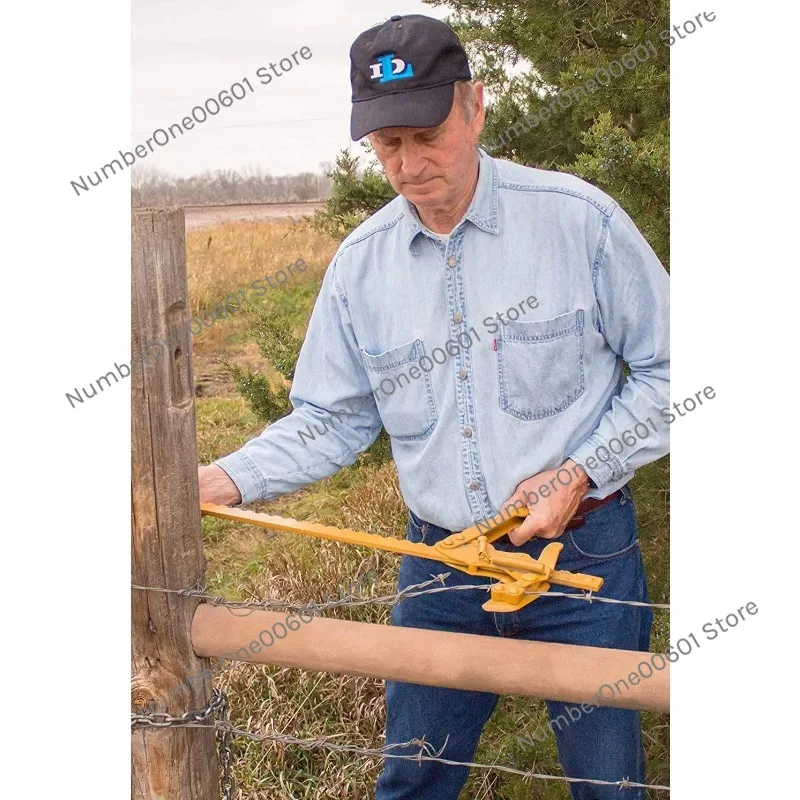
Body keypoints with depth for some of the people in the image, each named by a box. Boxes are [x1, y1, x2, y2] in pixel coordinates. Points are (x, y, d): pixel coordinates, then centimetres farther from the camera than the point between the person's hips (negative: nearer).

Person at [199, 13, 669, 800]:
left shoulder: (578, 218, -11)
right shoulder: (360, 262, 0)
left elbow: (667, 367, -4)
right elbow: (331, 419, 6)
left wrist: (579, 472, -15)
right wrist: (227, 480, -9)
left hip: (582, 553, -2)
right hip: (438, 564, 3)